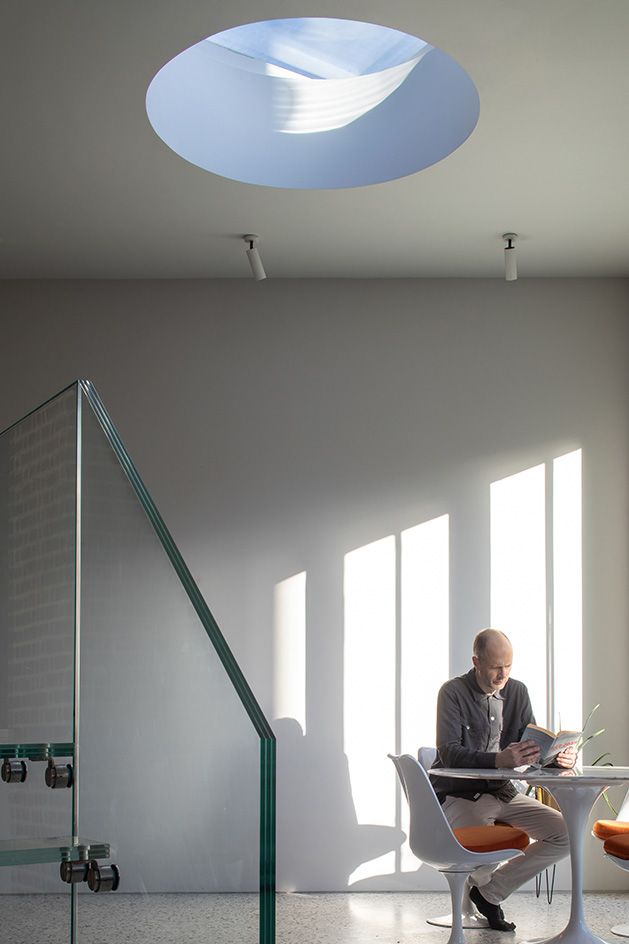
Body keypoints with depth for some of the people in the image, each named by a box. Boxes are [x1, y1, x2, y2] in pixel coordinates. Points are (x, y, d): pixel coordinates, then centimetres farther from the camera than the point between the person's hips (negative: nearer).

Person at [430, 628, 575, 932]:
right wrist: (499, 759, -40)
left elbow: (533, 746, 4)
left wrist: (560, 756, -21)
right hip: (458, 795, -6)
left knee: (566, 833, -11)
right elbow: (449, 753, -23)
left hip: (501, 793, 6)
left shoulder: (517, 692, 7)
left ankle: (489, 892, 1)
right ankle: (483, 883, 8)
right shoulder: (453, 692, -11)